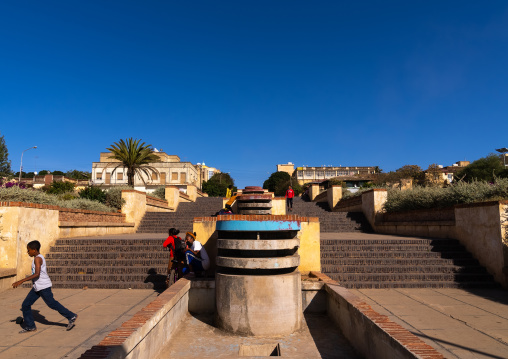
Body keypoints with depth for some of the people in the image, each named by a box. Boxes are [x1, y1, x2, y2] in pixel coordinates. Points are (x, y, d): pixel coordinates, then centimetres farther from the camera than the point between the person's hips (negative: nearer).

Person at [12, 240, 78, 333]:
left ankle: (71, 317, 8)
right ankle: (30, 326, 19)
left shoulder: (37, 258, -17)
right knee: (25, 305, 9)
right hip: (37, 287, 10)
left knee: (52, 304, -1)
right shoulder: (40, 258, 13)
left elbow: (37, 274, -27)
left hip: (43, 287, -10)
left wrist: (21, 281, -27)